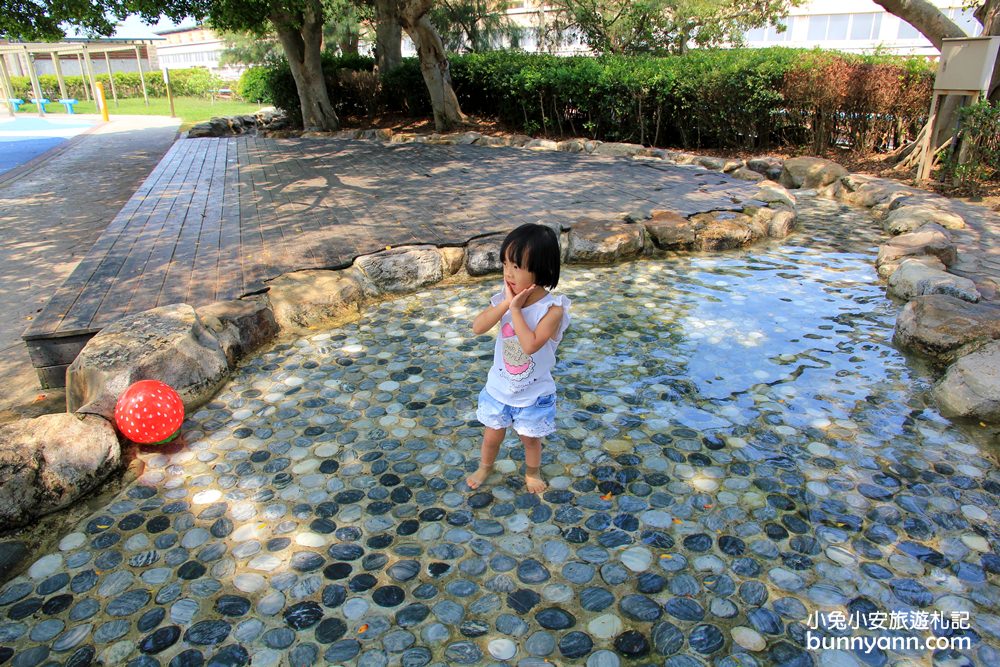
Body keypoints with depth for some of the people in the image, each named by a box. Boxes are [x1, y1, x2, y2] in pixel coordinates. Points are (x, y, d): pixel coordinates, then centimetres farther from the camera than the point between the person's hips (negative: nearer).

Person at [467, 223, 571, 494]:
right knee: (492, 436, 22)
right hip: (499, 388, 3)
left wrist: (515, 309, -32)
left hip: (533, 394, -3)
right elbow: (478, 327, -21)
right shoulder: (504, 298, -12)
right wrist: (506, 303, -30)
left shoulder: (553, 308, -25)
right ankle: (485, 467, 51)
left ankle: (532, 472, 50)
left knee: (530, 439, 21)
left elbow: (531, 344, -35)